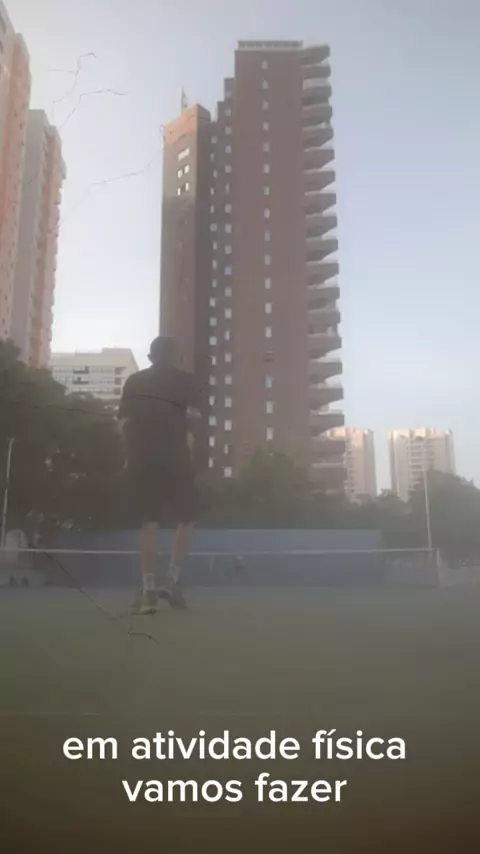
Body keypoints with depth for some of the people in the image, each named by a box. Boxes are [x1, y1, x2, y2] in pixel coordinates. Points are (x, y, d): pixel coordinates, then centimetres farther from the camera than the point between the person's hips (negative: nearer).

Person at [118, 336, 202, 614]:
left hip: (141, 458, 3)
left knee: (150, 522, 5)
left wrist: (134, 451, 15)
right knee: (186, 518, 11)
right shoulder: (185, 380, 8)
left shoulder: (134, 381, 16)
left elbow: (124, 421, 9)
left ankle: (149, 589, 0)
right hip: (174, 457, -3)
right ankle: (172, 581, 1)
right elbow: (192, 414, -8)